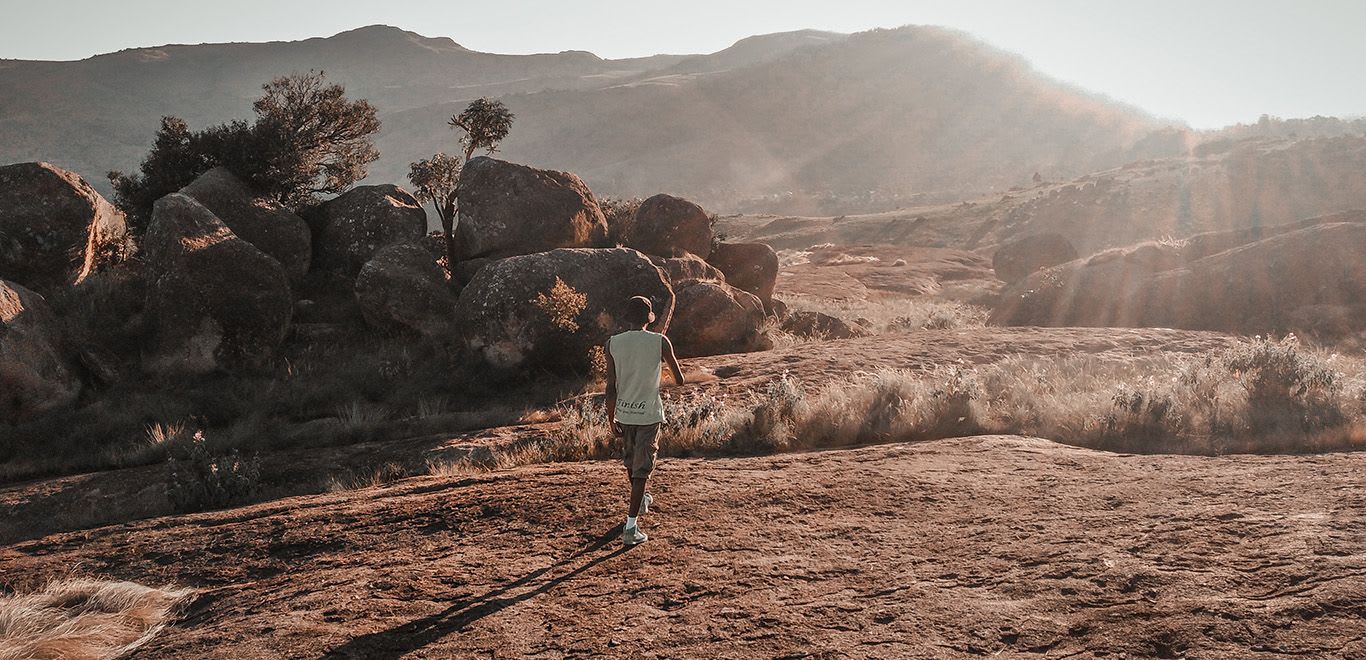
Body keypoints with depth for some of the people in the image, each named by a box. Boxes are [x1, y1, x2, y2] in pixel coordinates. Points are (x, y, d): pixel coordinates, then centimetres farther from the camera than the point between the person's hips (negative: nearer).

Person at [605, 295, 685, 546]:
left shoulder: (612, 343, -6)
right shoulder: (660, 342, -10)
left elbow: (611, 386, -5)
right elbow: (679, 379, 0)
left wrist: (611, 418, 5)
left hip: (623, 413, 3)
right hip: (649, 413, -3)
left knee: (631, 460, 24)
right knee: (642, 469, 1)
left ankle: (641, 501, 49)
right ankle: (631, 527, -6)